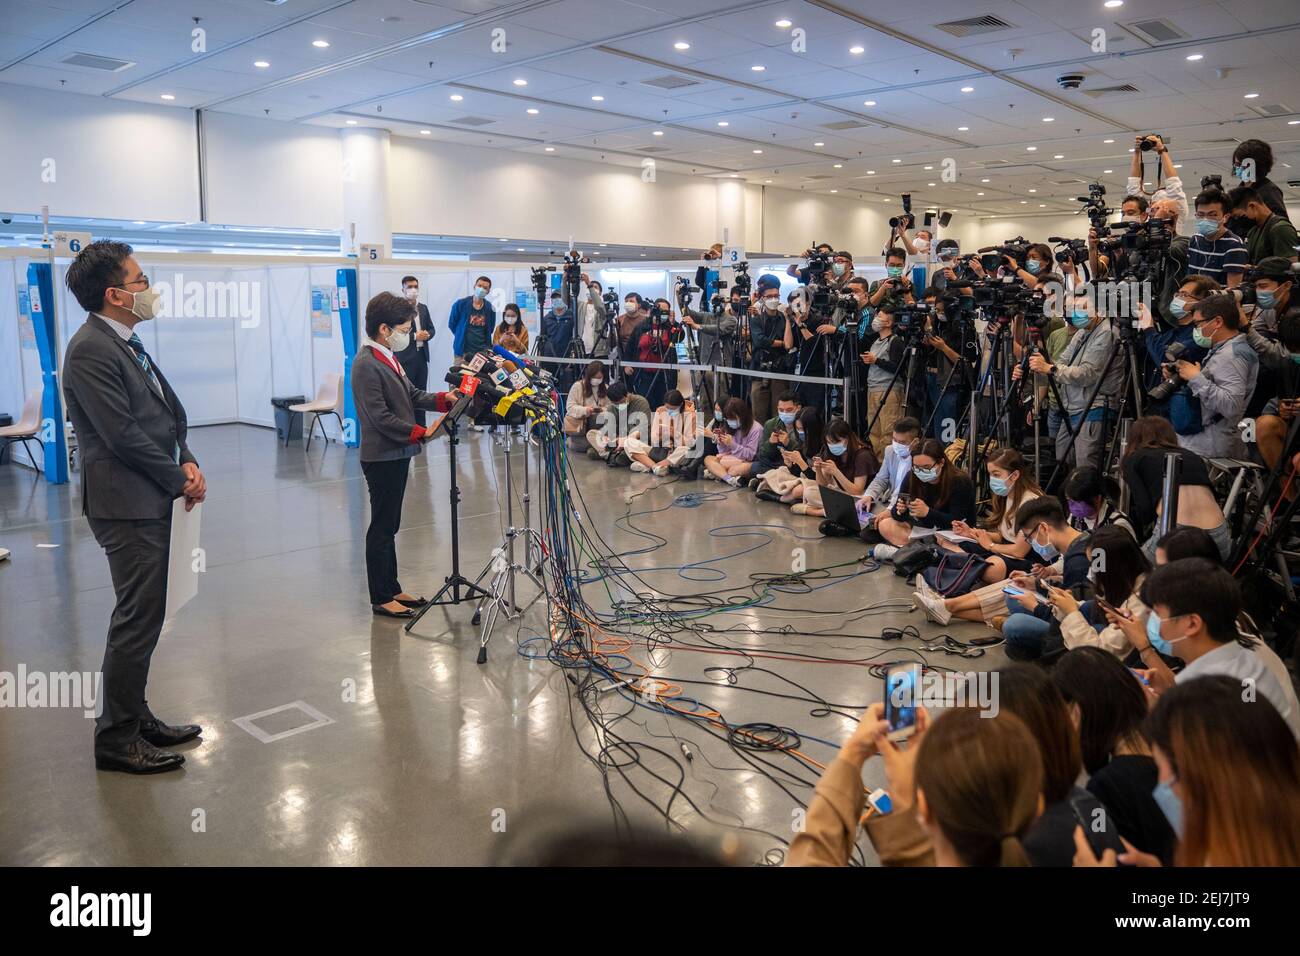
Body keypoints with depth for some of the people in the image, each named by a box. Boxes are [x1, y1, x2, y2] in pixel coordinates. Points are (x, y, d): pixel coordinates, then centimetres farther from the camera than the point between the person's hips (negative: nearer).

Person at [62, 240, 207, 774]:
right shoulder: (91, 350, -15)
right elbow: (123, 435, -19)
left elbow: (168, 411, 16)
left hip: (150, 500, 10)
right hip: (127, 504, -10)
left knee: (142, 616, 16)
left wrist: (188, 462, 0)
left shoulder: (126, 344, 14)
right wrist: (180, 481, -10)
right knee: (137, 618, -3)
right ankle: (116, 739, 9)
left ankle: (135, 719, 28)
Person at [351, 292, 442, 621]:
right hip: (382, 457, -10)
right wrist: (420, 432, -21)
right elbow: (381, 417, -22)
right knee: (382, 528, -1)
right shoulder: (367, 365, -18)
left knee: (389, 526, 16)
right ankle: (381, 598, 8)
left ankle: (391, 589, 25)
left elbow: (411, 394, 18)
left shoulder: (388, 358, 12)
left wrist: (441, 399, 2)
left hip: (397, 455, 10)